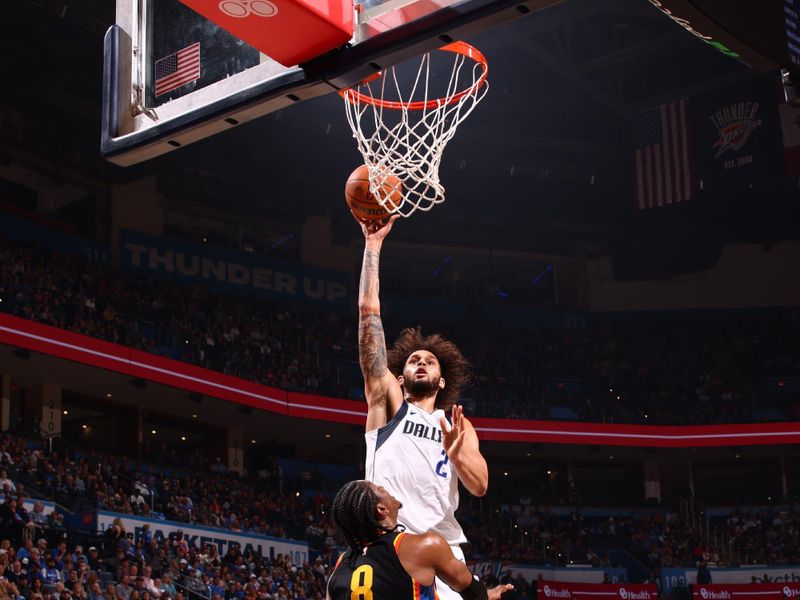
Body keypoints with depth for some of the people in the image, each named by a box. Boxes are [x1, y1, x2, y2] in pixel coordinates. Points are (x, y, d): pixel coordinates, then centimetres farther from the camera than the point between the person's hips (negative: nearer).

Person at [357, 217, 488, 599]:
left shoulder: (458, 426, 21)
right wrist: (373, 245, 6)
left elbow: (480, 486, 6)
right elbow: (368, 312, 9)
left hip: (442, 549, 2)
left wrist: (456, 454, -13)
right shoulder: (388, 401, 15)